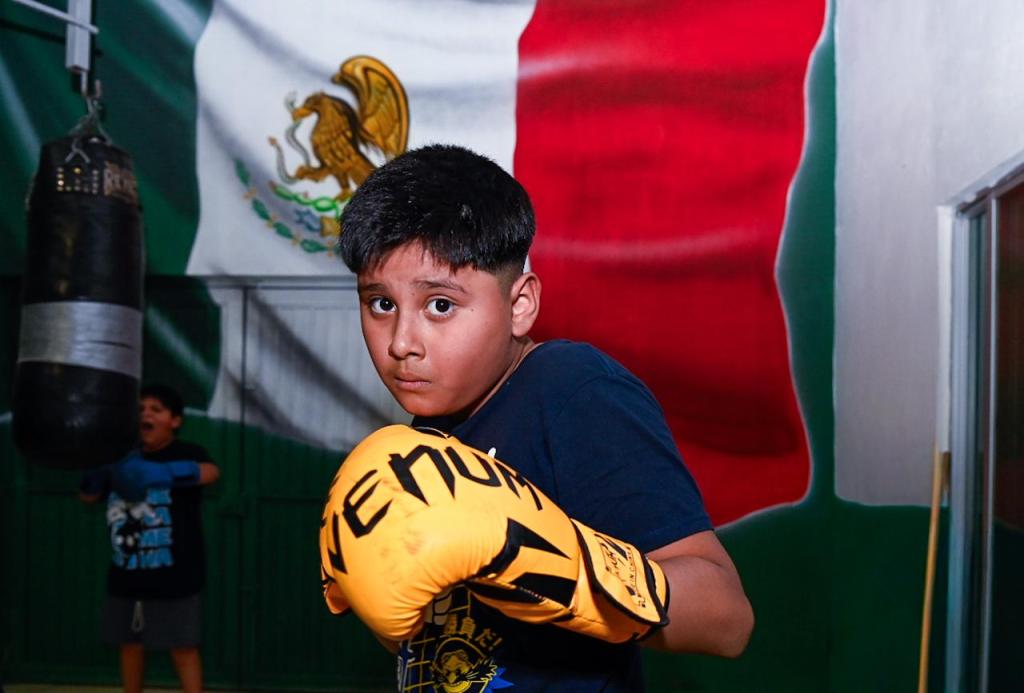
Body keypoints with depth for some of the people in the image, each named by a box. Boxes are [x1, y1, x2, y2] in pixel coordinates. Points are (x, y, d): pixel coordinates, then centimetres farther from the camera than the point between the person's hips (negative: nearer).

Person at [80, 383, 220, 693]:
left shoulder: (185, 453, -10)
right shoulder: (124, 457, 7)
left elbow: (210, 472, -32)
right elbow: (88, 496, 12)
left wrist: (161, 473, -48)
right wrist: (93, 476, -12)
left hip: (173, 576, -6)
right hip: (125, 575, 6)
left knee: (182, 648, 0)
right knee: (130, 644, 17)